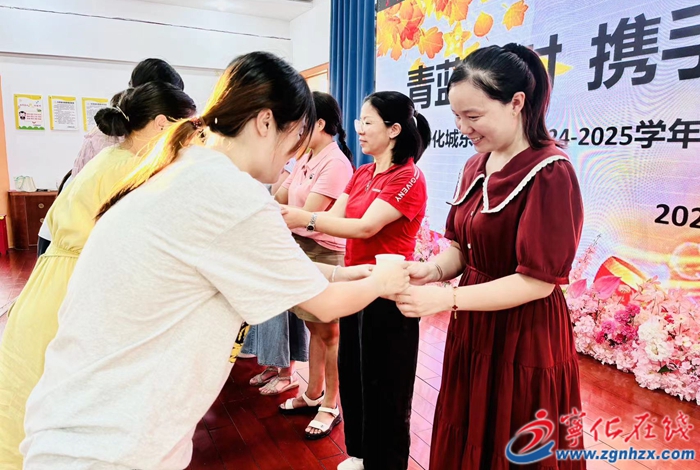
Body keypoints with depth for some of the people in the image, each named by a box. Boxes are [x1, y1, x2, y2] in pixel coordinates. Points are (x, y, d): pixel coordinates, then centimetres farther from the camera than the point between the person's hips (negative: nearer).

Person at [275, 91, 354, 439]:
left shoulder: (335, 163, -16)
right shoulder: (306, 159, 11)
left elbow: (306, 215, -20)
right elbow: (278, 200, 12)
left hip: (325, 254, -8)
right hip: (301, 249, 8)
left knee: (329, 332, 6)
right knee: (314, 328, 18)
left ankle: (331, 406, 21)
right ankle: (313, 395, 34)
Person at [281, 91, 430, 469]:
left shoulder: (408, 178, -16)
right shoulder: (361, 174, 10)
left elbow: (366, 227, -25)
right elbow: (333, 217, 3)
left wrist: (305, 219, -31)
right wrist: (288, 220, -11)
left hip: (387, 295, -8)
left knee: (384, 388, 9)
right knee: (352, 376, 20)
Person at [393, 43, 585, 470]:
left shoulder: (550, 172, -19)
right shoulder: (477, 166, 5)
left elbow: (538, 281, -20)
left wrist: (446, 299, -24)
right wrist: (433, 270, -11)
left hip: (524, 341, -7)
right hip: (474, 331, 7)